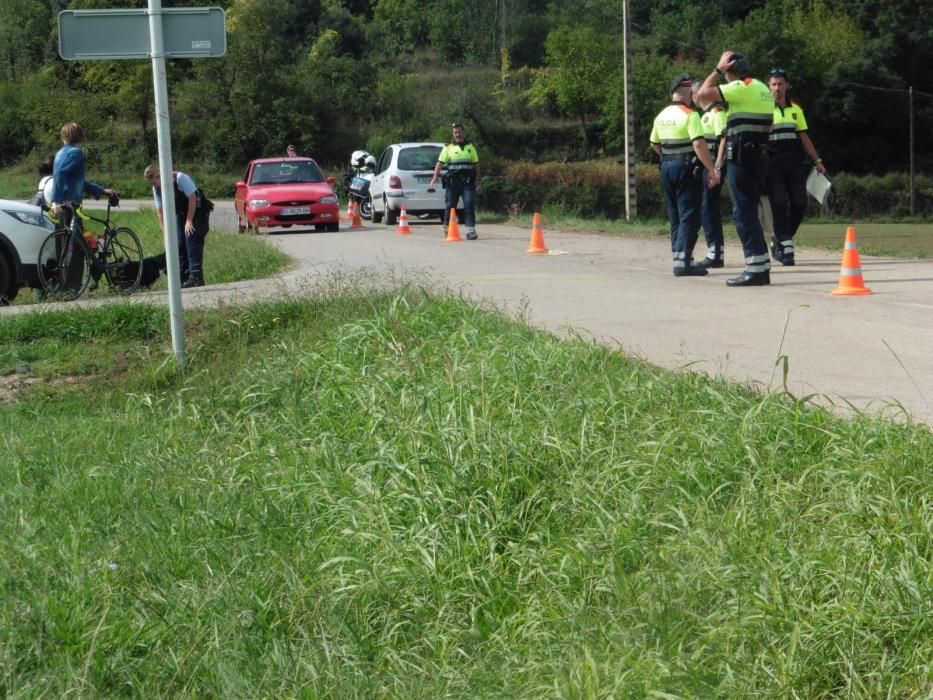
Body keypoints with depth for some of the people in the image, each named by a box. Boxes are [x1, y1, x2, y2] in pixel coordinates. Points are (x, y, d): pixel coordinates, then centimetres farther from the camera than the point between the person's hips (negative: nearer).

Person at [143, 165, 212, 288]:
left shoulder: (180, 178, -26)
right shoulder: (157, 189, -7)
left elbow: (192, 198, -24)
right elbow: (160, 213, -5)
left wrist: (189, 221, -22)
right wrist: (166, 235, -11)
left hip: (197, 212, -7)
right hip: (181, 214, 7)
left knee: (191, 237, -21)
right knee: (179, 244, 0)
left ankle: (196, 277, -24)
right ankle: (183, 278, 7)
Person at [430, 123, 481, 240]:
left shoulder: (470, 147, 15)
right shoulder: (448, 148, 6)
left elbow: (476, 164, 18)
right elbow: (440, 163, -2)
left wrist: (478, 180, 12)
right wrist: (435, 176, -15)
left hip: (468, 181, 1)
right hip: (452, 181, -1)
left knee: (469, 205, -9)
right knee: (450, 205, 4)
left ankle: (470, 229, -11)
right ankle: (448, 228, 17)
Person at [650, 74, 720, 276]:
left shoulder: (662, 116, 10)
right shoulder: (690, 115, -13)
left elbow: (654, 144, 19)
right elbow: (699, 144, -22)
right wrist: (712, 169, -21)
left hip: (667, 168, 8)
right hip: (686, 168, -7)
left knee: (675, 217, 14)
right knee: (689, 217, -6)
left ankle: (681, 259, 18)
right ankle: (682, 262, -14)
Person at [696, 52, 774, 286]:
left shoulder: (741, 88, -11)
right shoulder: (763, 89, 18)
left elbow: (703, 93, -12)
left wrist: (718, 69, -1)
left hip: (741, 157, -9)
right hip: (759, 155, 9)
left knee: (743, 212, -8)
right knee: (749, 212, 13)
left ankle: (755, 269, -12)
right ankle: (762, 267, 13)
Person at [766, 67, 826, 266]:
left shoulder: (796, 109, 14)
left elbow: (804, 137, 17)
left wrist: (817, 161, 14)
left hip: (795, 163, 5)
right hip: (773, 164, -5)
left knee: (799, 204, 2)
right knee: (779, 206, -7)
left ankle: (779, 240, 20)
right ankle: (786, 249, -3)